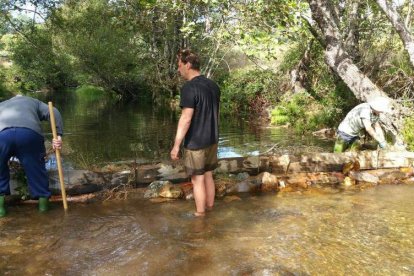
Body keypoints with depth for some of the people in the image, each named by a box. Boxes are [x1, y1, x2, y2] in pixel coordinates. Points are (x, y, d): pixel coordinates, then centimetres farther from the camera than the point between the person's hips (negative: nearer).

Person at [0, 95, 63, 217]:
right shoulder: (34, 102, 36)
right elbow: (54, 113, 17)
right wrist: (58, 136, 10)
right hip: (30, 133, -1)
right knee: (36, 168, 17)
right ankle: (43, 202, 26)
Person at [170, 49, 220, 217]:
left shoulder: (189, 88, -18)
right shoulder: (213, 85, 6)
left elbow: (186, 119, -23)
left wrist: (176, 145, -18)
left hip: (195, 143, -7)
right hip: (212, 140, 8)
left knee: (197, 179, 4)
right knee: (208, 176, 17)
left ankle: (200, 215, 16)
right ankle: (210, 209, 29)